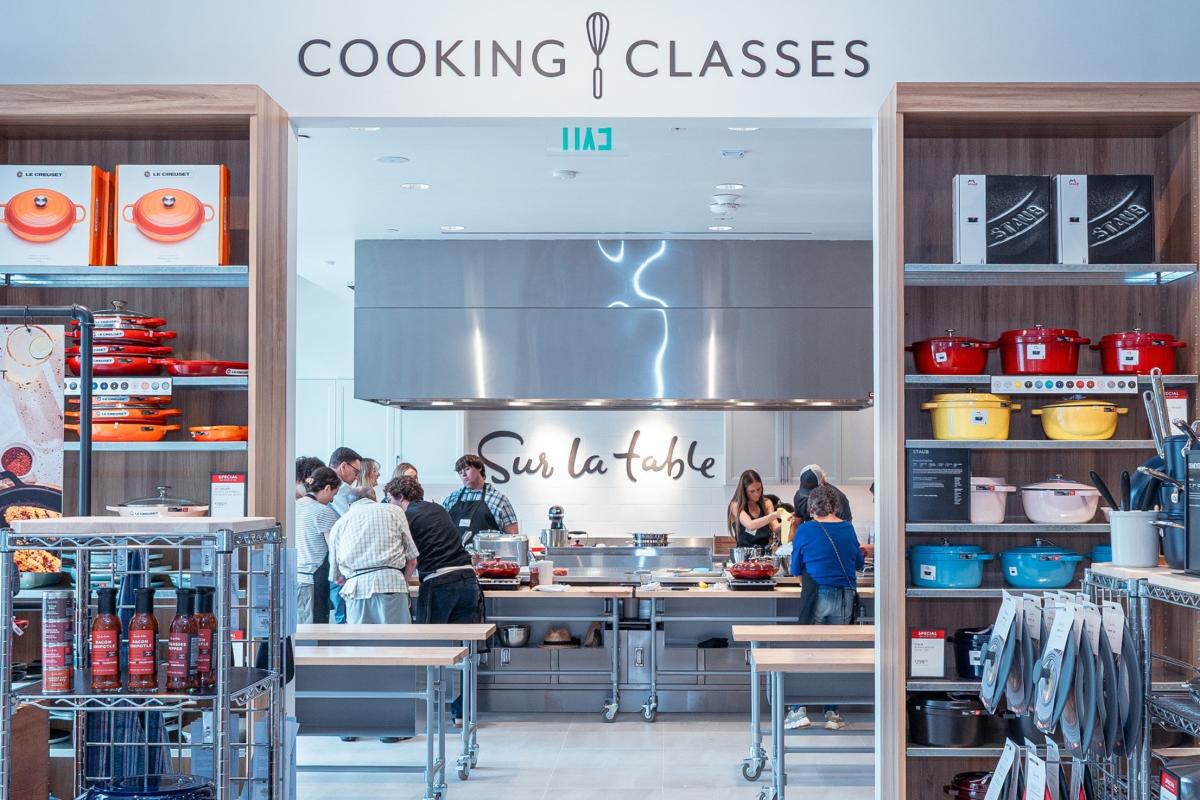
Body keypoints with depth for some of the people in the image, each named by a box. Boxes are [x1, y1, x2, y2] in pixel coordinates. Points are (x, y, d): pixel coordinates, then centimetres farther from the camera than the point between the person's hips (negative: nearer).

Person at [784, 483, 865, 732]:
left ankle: (798, 710, 1)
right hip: (846, 597, 3)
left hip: (817, 597, -3)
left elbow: (795, 569, 7)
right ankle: (833, 713, 10)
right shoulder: (848, 528, 5)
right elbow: (858, 563, 19)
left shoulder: (805, 530, -3)